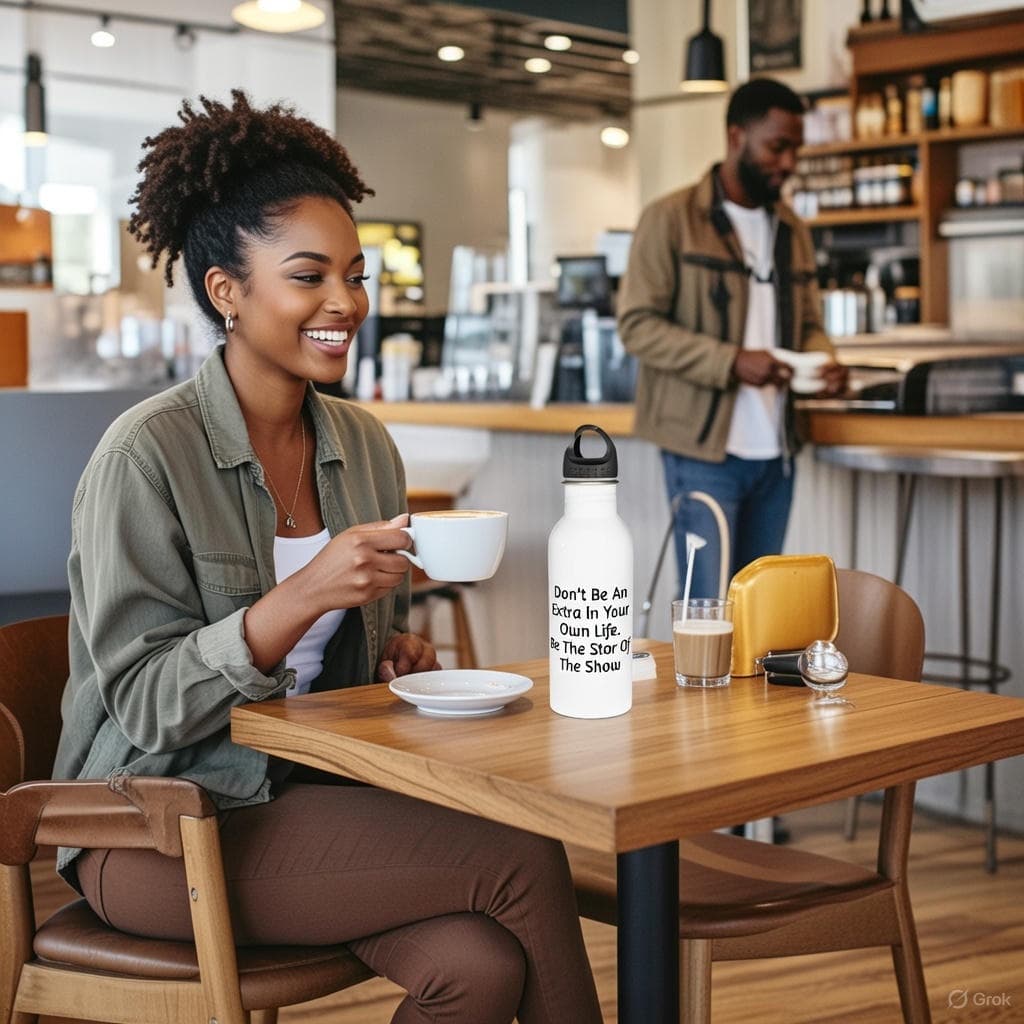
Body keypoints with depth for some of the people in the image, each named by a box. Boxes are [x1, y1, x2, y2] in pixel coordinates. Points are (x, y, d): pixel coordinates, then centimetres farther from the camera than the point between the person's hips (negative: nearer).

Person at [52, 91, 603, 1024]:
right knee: (523, 861, -21)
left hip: (313, 796, 6)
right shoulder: (147, 455, -13)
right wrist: (301, 597, -28)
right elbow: (146, 704, -16)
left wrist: (395, 655, -1)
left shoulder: (364, 446, 8)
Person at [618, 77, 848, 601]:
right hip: (704, 447, -6)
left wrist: (824, 364, -4)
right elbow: (638, 324, -10)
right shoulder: (671, 218, -5)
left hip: (775, 450, 7)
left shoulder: (791, 229, 16)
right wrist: (732, 362, -21)